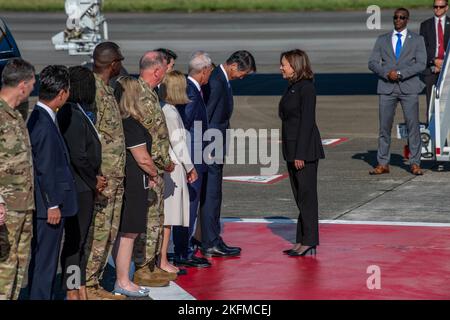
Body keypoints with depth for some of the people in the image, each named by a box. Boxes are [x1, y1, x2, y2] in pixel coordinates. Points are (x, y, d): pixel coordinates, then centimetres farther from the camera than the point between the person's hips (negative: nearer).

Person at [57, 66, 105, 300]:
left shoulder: (80, 114, 11)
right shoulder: (73, 116, -19)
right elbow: (78, 156, -21)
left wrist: (96, 179, 5)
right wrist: (94, 181, -9)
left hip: (85, 186, 10)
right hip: (78, 187, -10)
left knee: (80, 239, 15)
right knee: (74, 239, -2)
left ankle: (81, 289, 23)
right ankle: (72, 292, 5)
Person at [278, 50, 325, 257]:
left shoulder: (306, 88, -14)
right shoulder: (292, 87, 14)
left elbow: (307, 121, -18)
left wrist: (300, 154, -21)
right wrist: (291, 153, 16)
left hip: (305, 150, -9)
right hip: (293, 149, 9)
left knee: (306, 195, -4)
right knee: (299, 196, 12)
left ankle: (309, 242, 0)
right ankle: (302, 240, 17)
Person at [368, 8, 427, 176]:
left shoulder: (417, 40, 8)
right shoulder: (382, 40, 13)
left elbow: (421, 64, -3)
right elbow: (372, 63, 6)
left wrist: (400, 73, -13)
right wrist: (387, 73, -12)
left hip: (409, 87, -1)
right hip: (387, 87, 1)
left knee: (413, 125, -4)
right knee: (384, 126, 0)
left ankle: (415, 164, 1)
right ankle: (383, 164, 4)